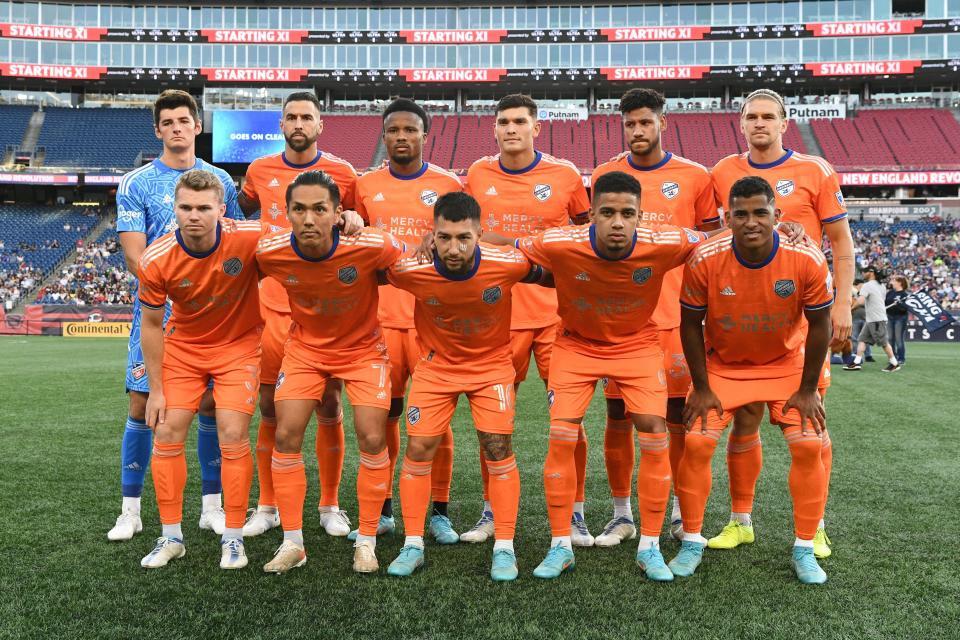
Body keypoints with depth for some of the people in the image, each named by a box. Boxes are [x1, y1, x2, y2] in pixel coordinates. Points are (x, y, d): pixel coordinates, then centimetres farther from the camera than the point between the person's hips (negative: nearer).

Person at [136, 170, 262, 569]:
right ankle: (171, 537, 16)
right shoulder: (156, 260, -20)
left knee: (233, 437, -8)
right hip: (183, 346, 2)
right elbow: (151, 325, -7)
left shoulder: (250, 238, -26)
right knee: (167, 435, 0)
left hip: (239, 345, -2)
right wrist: (156, 389, -5)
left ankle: (233, 538, 8)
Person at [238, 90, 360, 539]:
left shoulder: (342, 173, 0)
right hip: (273, 304, 2)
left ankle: (330, 506, 18)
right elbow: (243, 212, 27)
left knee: (329, 406, 3)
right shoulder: (260, 171, 8)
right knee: (270, 408, 5)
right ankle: (267, 507, 20)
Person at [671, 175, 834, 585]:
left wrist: (807, 390, -7)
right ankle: (692, 544, 6)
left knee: (808, 446, -11)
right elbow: (690, 324, -11)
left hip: (787, 364, 1)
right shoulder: (704, 260, -24)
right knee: (696, 444, -12)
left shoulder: (807, 260, -23)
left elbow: (819, 325, -10)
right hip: (722, 365, 0)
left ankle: (804, 549, 9)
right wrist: (701, 388, -10)